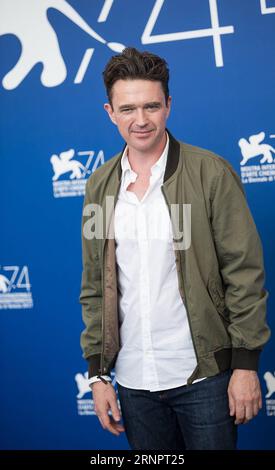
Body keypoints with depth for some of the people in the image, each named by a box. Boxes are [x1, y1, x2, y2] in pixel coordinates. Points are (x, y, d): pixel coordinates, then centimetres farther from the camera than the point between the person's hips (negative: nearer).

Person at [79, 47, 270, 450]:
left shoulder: (211, 173, -7)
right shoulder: (100, 186, 5)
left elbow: (244, 273, -7)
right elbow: (94, 287, 9)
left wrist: (246, 364, -10)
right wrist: (97, 372, 6)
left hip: (203, 374, -3)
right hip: (132, 380, 4)